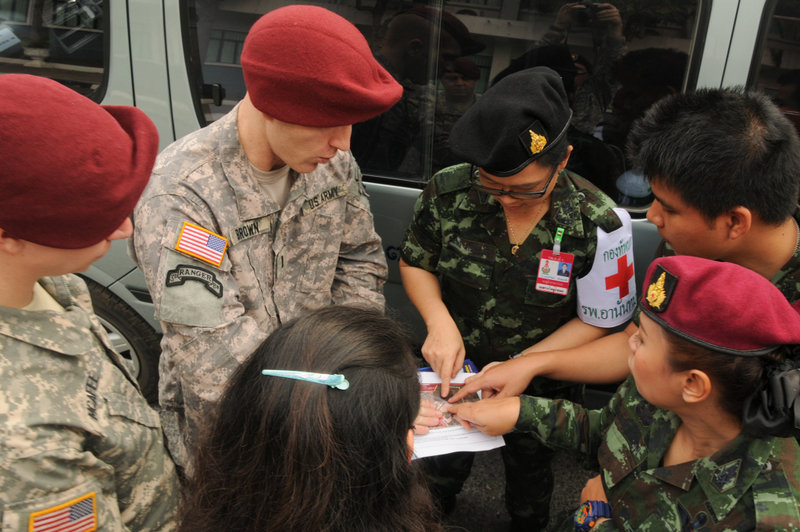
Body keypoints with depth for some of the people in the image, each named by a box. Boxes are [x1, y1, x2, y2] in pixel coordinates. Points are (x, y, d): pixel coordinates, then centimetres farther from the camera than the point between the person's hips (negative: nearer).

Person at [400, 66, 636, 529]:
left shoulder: (599, 224, -28)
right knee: (441, 467, 27)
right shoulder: (449, 192, -23)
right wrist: (439, 321, -24)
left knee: (529, 472, 28)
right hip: (456, 370, 2)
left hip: (541, 389, -1)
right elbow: (416, 262, -6)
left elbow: (599, 321, -16)